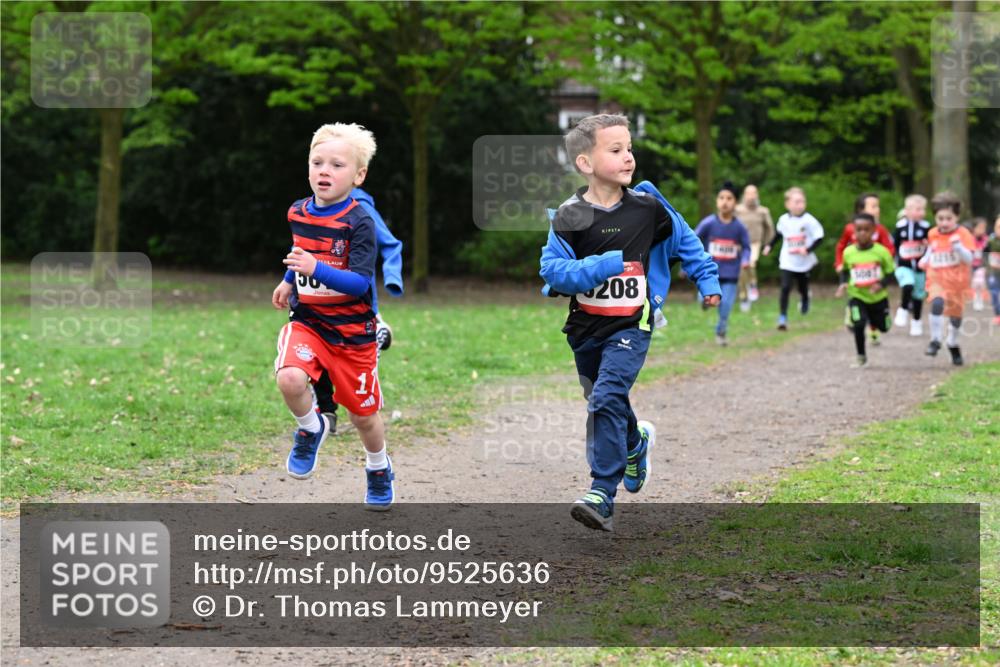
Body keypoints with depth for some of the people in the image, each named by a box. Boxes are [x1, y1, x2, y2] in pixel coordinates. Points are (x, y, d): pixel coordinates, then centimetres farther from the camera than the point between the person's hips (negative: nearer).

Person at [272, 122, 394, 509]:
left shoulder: (359, 223, -17)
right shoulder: (297, 214, 0)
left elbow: (360, 282, -25)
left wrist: (316, 269, -37)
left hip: (352, 332, -3)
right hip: (306, 322, 3)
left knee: (362, 413, 11)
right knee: (290, 378, -28)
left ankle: (379, 469, 42)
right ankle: (310, 430, 3)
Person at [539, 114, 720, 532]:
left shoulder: (647, 207, -4)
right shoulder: (569, 217, -9)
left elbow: (685, 241, 13)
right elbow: (552, 269, -15)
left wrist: (708, 280, 16)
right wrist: (602, 266, -25)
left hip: (630, 326, -2)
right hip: (585, 328, 2)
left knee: (608, 399, -21)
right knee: (604, 404, 20)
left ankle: (602, 495, -21)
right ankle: (637, 443, 54)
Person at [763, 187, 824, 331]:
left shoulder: (809, 220, -15)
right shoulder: (783, 220, -4)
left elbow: (819, 237, -13)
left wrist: (808, 249, -24)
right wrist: (769, 245, 13)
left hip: (804, 263, -1)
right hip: (787, 262, 1)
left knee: (803, 288, 15)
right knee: (785, 288, -13)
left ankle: (805, 300, 51)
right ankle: (783, 317, -10)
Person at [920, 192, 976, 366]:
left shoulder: (963, 234, -11)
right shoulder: (933, 234, -1)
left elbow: (969, 259, -19)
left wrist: (958, 246, -36)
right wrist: (925, 260, 4)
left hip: (957, 281, 0)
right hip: (937, 279, 0)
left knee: (955, 314, 15)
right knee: (937, 303, -31)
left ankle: (953, 344, 43)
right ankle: (935, 340, -21)